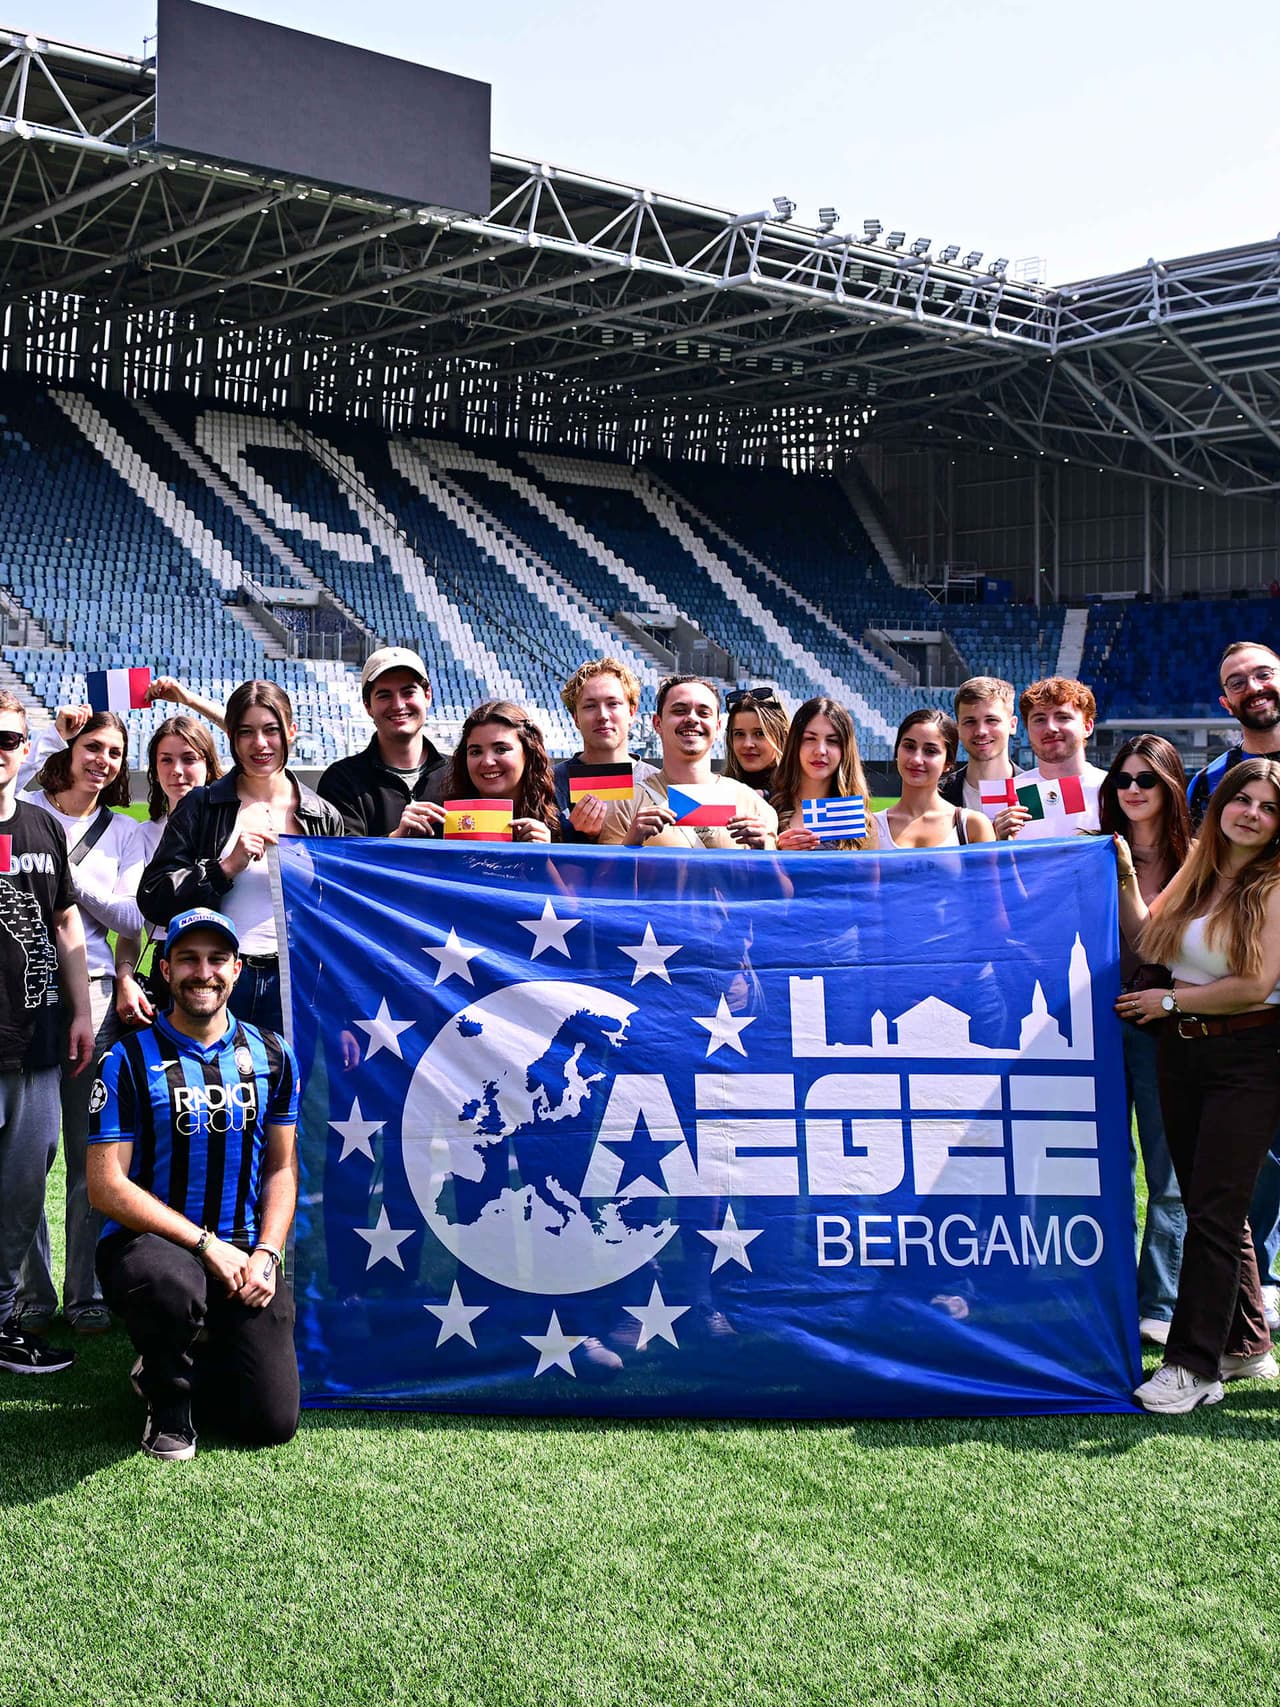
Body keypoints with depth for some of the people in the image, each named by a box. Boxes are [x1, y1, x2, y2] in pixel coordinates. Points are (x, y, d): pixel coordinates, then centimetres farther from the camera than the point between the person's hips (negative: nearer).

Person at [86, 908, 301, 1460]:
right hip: (148, 1240, -3)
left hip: (243, 1252, 3)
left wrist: (266, 1253, -6)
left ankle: (179, 1361, 26)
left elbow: (282, 1169, 11)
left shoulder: (272, 1056, 8)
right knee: (172, 1285, -41)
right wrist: (206, 1244, -16)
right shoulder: (129, 1061, -5)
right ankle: (168, 1399, -6)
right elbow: (107, 1186, -10)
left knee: (272, 1421, -8)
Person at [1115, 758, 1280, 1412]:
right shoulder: (1195, 875, 9)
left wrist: (1168, 1001, -7)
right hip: (1181, 1054, 7)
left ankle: (1193, 1365, -1)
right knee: (1207, 1207, 13)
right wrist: (1123, 875, 8)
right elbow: (1145, 935, 18)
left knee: (1214, 1212, -6)